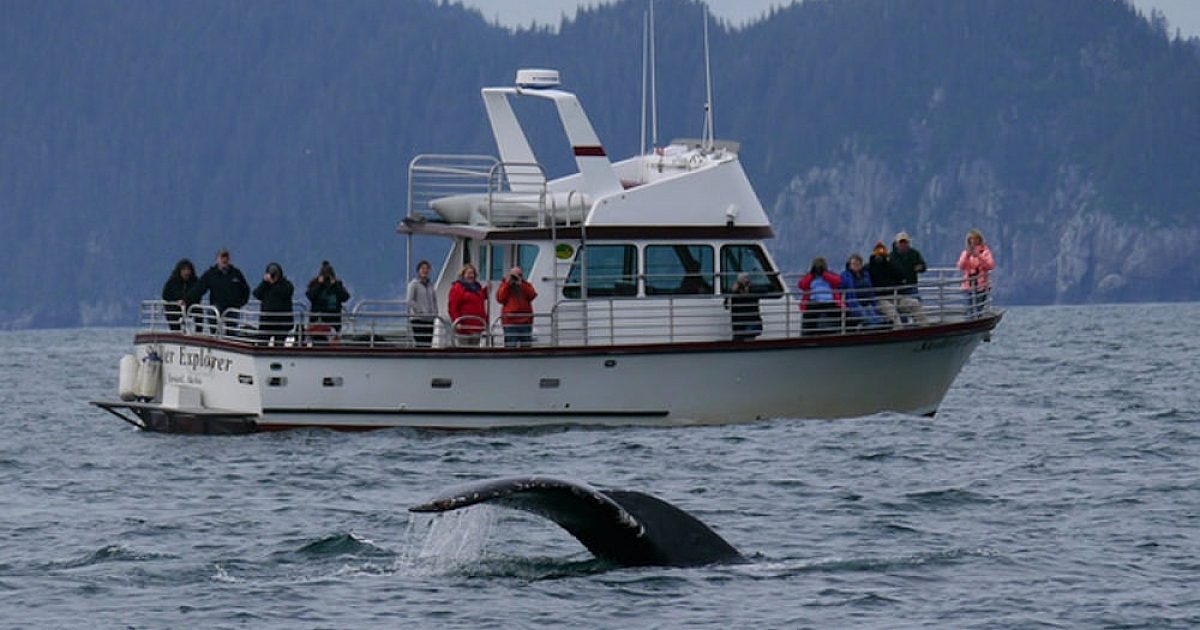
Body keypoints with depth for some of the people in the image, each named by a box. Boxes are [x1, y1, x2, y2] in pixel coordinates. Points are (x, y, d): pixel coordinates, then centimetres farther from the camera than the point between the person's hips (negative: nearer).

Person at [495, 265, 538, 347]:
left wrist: (521, 285, -11)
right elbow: (500, 299, -7)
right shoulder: (505, 286, 8)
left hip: (525, 320, 2)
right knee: (510, 347, -8)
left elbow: (532, 295, -6)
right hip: (510, 321, -2)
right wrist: (507, 284, -7)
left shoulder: (526, 285, 12)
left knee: (526, 347, 3)